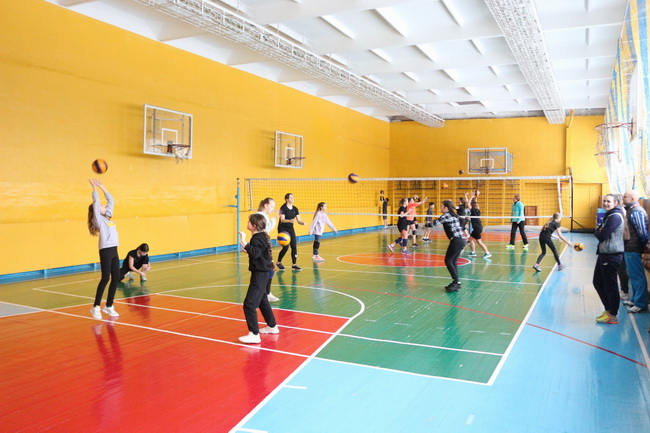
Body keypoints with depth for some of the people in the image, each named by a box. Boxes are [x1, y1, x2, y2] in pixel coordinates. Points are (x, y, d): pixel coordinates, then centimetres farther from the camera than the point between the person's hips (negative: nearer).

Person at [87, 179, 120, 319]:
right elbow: (96, 201, -8)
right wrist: (95, 187, 0)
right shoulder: (98, 218, 0)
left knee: (116, 278, 5)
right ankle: (96, 307, 0)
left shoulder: (108, 216, 18)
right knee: (105, 278, -8)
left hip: (114, 250, 7)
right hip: (105, 251, -7)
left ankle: (109, 306, 15)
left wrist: (101, 186, 20)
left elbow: (110, 199, 21)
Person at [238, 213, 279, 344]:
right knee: (262, 301, 24)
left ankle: (254, 335, -11)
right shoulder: (262, 236, 10)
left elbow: (255, 253, -36)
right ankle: (272, 326, 37)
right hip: (261, 273, 11)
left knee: (249, 304, -12)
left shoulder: (258, 238, -19)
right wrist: (247, 248, 9)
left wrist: (244, 243, -43)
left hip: (259, 274, -11)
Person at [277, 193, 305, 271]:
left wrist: (302, 223, -18)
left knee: (294, 246, -2)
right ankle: (278, 262, 12)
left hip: (290, 228, 6)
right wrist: (290, 220, -39)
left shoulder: (295, 209, 5)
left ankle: (294, 264, 5)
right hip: (282, 229, -6)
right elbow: (282, 220, -21)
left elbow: (298, 220, 4)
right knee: (285, 247, -10)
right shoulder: (283, 208, -12)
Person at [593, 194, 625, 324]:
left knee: (610, 286, -3)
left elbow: (602, 236, -19)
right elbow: (599, 232, 15)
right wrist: (599, 232, -5)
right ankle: (608, 309, 27)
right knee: (598, 283, 16)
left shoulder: (615, 217, -16)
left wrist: (598, 233, 0)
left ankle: (613, 316, 6)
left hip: (612, 256, -10)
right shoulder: (609, 215, 17)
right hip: (604, 254, 10)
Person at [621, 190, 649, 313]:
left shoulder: (636, 212, -17)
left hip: (633, 249, -10)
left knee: (637, 276, -4)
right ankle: (635, 299, 29)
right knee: (633, 275, 18)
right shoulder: (630, 210, 13)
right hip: (629, 248, 10)